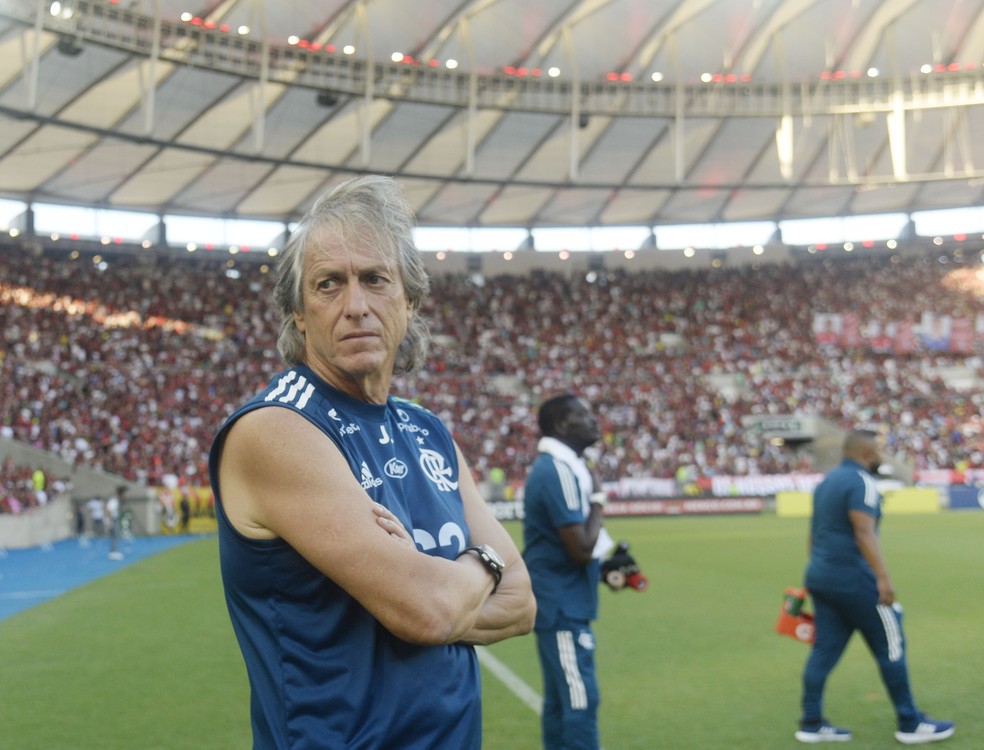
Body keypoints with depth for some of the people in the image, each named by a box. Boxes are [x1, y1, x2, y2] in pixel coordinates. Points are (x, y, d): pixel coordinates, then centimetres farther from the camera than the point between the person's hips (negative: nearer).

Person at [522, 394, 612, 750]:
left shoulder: (557, 468, 12)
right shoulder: (558, 471, -19)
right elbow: (582, 549, -23)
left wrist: (607, 567, 7)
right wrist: (598, 501, -10)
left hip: (562, 604, 10)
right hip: (564, 607, -10)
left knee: (562, 700, 14)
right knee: (580, 702, -6)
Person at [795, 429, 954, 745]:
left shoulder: (827, 481, 16)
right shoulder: (861, 482, -12)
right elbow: (865, 532, -23)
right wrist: (883, 577, -27)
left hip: (820, 576, 9)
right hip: (852, 579, -9)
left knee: (824, 650, 9)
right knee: (891, 647, 2)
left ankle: (812, 724, 10)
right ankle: (911, 724, 9)